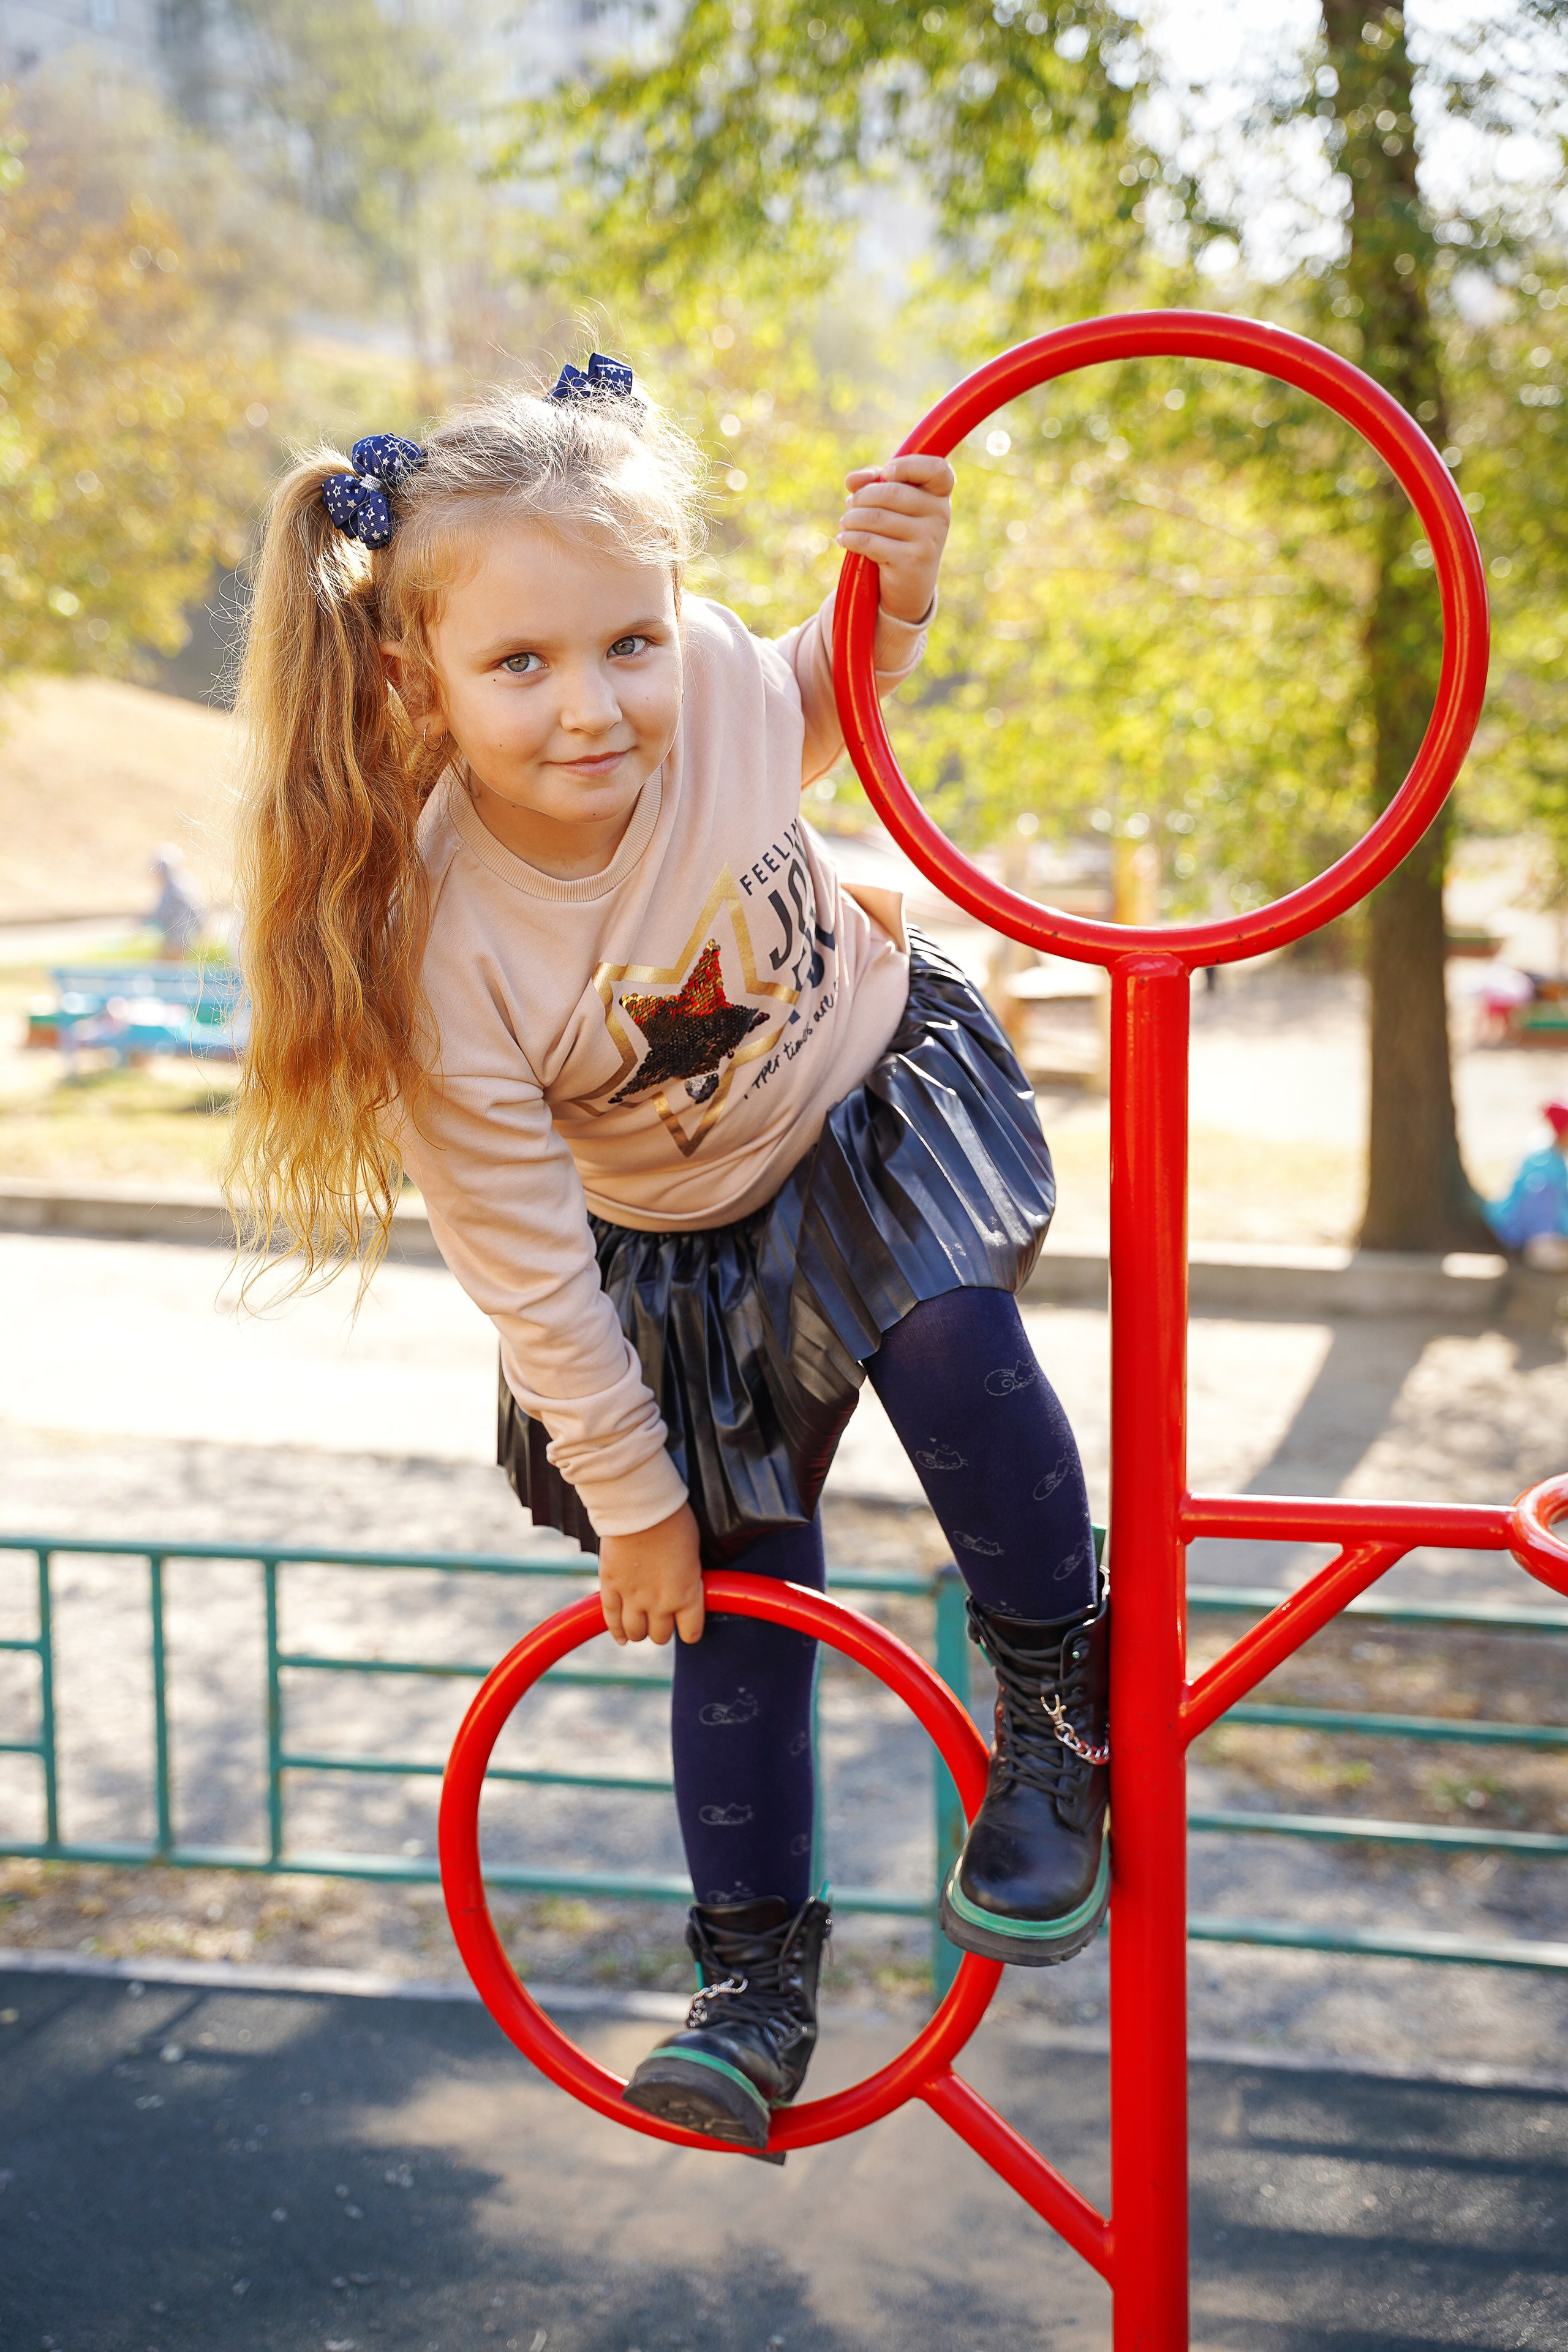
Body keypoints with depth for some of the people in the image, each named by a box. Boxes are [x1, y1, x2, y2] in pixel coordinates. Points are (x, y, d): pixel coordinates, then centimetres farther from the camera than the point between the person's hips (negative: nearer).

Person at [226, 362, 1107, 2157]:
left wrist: (896, 589, -19)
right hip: (676, 1246, -1)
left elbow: (823, 705, 3)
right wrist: (632, 1503, -11)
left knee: (948, 1335, -30)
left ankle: (1056, 1695, -3)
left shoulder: (712, 679, -26)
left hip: (875, 1096, 1)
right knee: (740, 1595, 6)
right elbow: (529, 1269, -21)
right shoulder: (444, 952, -33)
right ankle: (756, 1973, 26)